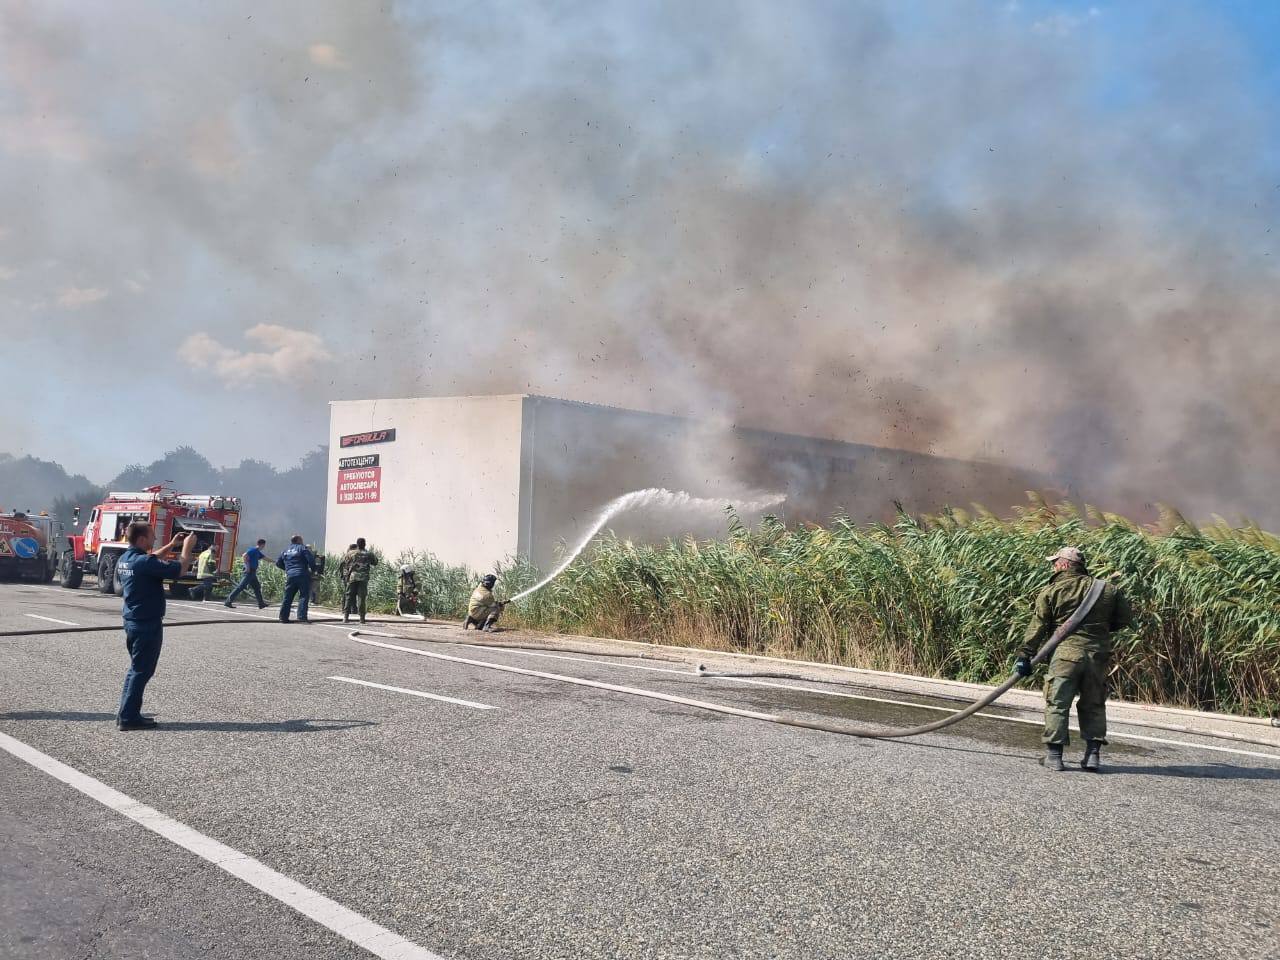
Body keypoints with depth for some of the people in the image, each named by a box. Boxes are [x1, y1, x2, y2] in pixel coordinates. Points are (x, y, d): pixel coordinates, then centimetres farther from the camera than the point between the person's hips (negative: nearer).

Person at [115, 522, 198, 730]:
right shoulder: (144, 562, -23)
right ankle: (129, 718, 2)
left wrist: (172, 545, 20)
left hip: (131, 621, 9)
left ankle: (126, 713, 22)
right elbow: (179, 568, -21)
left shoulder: (124, 559, 6)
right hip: (148, 624, -9)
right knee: (142, 670, -1)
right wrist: (187, 547, -6)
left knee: (136, 668, 19)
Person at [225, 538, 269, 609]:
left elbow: (265, 558, 34)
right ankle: (228, 601, -12)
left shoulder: (258, 552, 19)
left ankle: (261, 604, 20)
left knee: (257, 588, 13)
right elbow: (244, 556, -23)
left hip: (252, 573, 10)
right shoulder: (253, 550, -10)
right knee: (241, 587, -11)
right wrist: (247, 567, -22)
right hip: (249, 572, -10)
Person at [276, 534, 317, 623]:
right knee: (304, 596, -4)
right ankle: (302, 617, -12)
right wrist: (313, 570, 3)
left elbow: (278, 562, 19)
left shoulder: (286, 550, 17)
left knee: (287, 597, 10)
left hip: (290, 576, 5)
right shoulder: (302, 548, 0)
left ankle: (283, 617, 10)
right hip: (302, 576, -5)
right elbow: (311, 559, -11)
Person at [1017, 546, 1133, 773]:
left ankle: (1054, 754, 2)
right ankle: (1093, 754, 11)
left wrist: (1025, 656, 0)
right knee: (1093, 705, 15)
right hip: (1098, 656, 4)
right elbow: (1125, 618, 12)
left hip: (1066, 654, -3)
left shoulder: (1051, 591, -2)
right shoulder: (1107, 590, 8)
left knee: (1057, 704, 3)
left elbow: (1037, 627, -4)